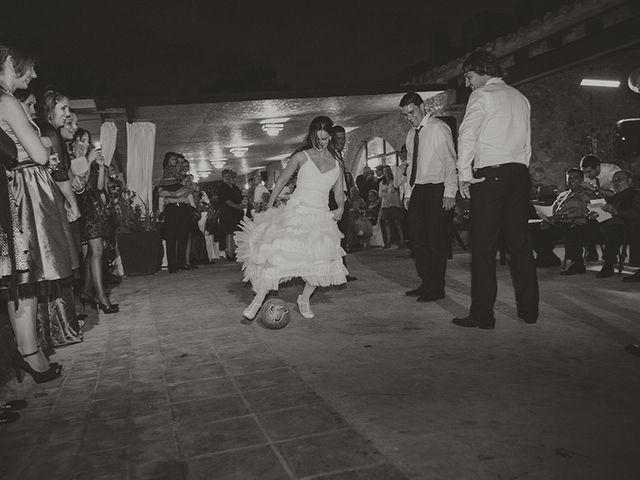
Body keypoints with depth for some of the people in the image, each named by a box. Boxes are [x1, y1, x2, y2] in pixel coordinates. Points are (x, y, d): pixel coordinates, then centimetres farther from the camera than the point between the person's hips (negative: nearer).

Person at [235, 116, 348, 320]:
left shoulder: (336, 163, 11)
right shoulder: (301, 157, 1)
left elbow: (339, 191, 18)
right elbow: (281, 181, 7)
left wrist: (340, 208, -2)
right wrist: (269, 208, 5)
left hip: (321, 217, 4)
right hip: (297, 212, -4)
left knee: (320, 262, -1)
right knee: (280, 255, -14)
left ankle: (304, 300, 21)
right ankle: (258, 300, -7)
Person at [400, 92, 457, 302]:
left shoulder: (439, 129, -7)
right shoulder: (411, 134, 15)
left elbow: (450, 162, -10)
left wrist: (449, 193, -16)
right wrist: (408, 191, 11)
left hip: (436, 190, -8)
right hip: (418, 190, 8)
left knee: (436, 241, -2)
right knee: (416, 238, 9)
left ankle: (437, 288, 7)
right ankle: (426, 283, 21)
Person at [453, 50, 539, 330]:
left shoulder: (482, 95, -2)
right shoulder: (520, 98, 19)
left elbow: (467, 136, -12)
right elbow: (527, 143, 18)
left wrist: (464, 176, -9)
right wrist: (519, 172, 19)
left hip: (490, 176, -7)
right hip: (520, 174, 7)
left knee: (484, 248, -5)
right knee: (521, 244, 10)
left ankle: (482, 315, -4)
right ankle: (529, 310, 16)